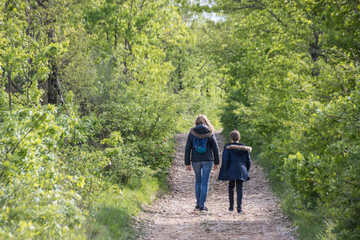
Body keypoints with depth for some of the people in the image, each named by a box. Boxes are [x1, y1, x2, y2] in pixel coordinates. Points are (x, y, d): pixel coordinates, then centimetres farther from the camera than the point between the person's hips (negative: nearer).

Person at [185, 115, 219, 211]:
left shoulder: (192, 133, 1)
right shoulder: (210, 133, -1)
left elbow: (187, 149, 0)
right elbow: (215, 148, -1)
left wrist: (187, 163, 5)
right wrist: (216, 162, 8)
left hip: (195, 160, 2)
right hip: (207, 160, -2)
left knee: (198, 180, 18)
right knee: (205, 182, 3)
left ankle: (198, 203, 16)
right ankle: (202, 205, 3)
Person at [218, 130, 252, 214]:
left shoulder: (228, 147, -3)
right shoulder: (244, 148, 7)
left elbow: (225, 160, -10)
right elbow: (248, 161, 9)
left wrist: (225, 171, -2)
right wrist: (246, 171, 19)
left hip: (231, 171, -1)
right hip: (241, 171, 1)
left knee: (231, 187, 17)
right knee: (239, 189, 1)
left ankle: (231, 206, 17)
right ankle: (239, 207, -9)